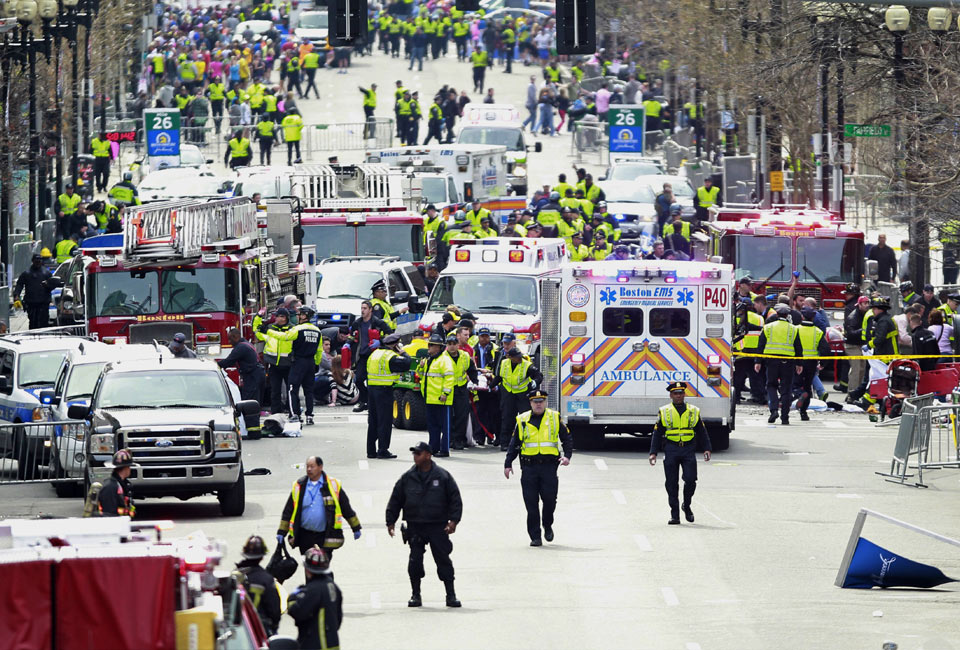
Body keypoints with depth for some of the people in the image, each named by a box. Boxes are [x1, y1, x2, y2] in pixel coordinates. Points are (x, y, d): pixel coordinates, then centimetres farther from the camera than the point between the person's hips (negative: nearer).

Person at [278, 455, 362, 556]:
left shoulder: (333, 485, -1)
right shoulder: (299, 486, 4)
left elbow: (347, 509, 7)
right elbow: (288, 512, 8)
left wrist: (356, 528, 10)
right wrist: (281, 532, 4)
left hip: (325, 536, -2)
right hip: (305, 536, 2)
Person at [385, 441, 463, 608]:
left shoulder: (442, 476, -1)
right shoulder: (408, 478, 5)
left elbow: (455, 500, 3)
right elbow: (395, 501, 12)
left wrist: (453, 521, -7)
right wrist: (390, 522, 8)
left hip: (438, 526, -2)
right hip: (415, 527, 2)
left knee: (443, 559, -2)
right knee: (415, 560, -1)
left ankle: (451, 595, 4)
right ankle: (415, 594, 10)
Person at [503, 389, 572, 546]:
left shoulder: (555, 418, 8)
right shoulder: (522, 421, 10)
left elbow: (567, 438, 11)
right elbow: (514, 444, 14)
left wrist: (567, 456, -4)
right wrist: (508, 464, 8)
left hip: (549, 465, -1)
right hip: (529, 466, 1)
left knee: (549, 498, -8)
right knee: (531, 503, -2)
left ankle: (548, 526, 20)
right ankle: (535, 537, 4)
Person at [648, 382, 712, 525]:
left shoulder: (694, 411, 10)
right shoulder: (664, 412, 8)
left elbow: (702, 433, 14)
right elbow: (657, 434, 8)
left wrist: (707, 449, 4)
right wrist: (653, 453, 1)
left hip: (689, 450, 0)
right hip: (671, 450, 0)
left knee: (690, 479, -11)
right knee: (672, 483, -1)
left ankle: (686, 505, 15)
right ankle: (675, 514, 4)